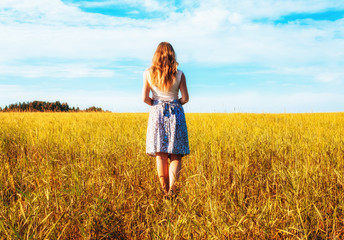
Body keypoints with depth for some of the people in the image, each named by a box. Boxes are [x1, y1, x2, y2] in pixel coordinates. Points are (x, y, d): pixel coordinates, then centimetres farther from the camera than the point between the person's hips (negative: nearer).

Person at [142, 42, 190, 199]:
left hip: (157, 114, 1)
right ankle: (172, 189, -13)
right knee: (175, 156, 3)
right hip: (175, 114, -1)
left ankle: (165, 191, 7)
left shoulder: (148, 73, 0)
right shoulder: (179, 74, -2)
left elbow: (145, 98, -3)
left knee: (160, 155, 5)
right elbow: (185, 98, -3)